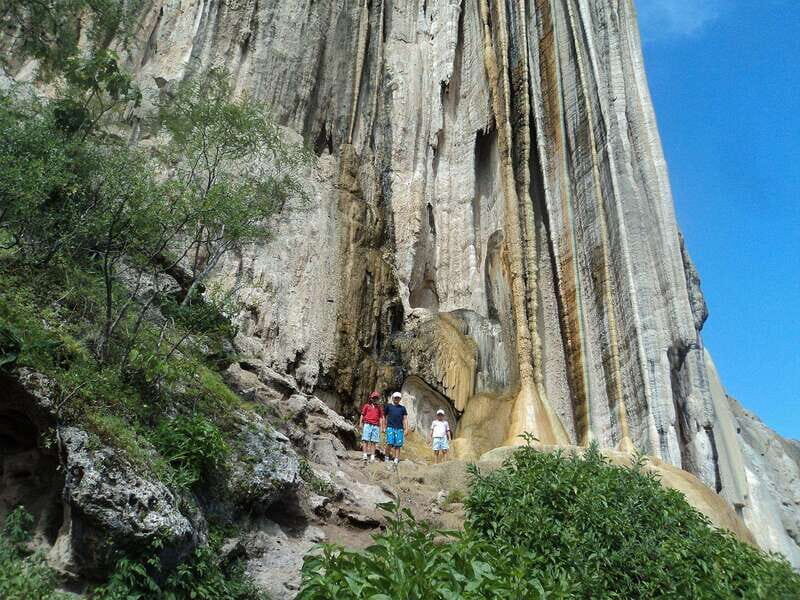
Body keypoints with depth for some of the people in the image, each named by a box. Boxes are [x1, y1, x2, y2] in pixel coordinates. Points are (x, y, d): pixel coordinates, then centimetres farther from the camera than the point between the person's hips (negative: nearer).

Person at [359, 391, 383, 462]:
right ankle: (365, 455, -12)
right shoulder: (367, 406, 12)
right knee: (365, 440, -9)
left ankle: (372, 457, -1)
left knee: (373, 442, 0)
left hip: (375, 426, 2)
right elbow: (362, 415, 9)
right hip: (367, 424, -2)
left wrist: (380, 428, 11)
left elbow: (380, 418, 17)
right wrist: (360, 423, -3)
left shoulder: (378, 408, 18)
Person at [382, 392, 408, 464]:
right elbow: (384, 417, 14)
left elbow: (405, 419, 14)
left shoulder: (402, 408, 16)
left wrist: (406, 429, 5)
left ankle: (396, 459, 2)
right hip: (390, 427, -2)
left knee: (398, 445, -1)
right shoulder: (388, 406, 12)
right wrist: (384, 427, 8)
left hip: (399, 428, 2)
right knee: (390, 443, -13)